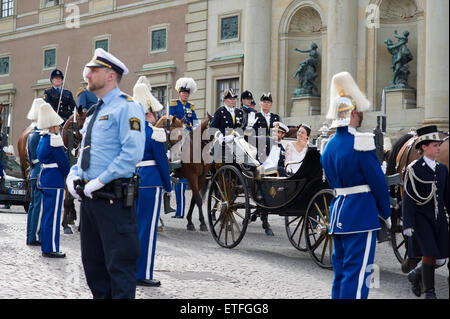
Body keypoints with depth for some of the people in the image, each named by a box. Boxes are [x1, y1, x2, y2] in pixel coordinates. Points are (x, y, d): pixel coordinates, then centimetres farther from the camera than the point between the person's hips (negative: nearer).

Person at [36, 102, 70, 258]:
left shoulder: (42, 139, 13)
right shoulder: (54, 139, -15)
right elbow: (63, 162, -14)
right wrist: (68, 175, 5)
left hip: (44, 180, 9)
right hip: (55, 181, -9)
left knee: (46, 214, 13)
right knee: (53, 215, -5)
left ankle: (45, 247, 19)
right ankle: (51, 249, -2)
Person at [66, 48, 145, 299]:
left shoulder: (126, 107, -9)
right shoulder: (95, 112, 19)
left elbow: (132, 153, -21)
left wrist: (99, 181, -20)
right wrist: (74, 175, 8)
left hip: (114, 199, -9)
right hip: (89, 197, 9)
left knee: (119, 264, -4)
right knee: (93, 262, 15)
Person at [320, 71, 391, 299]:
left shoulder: (329, 146, 10)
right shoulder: (361, 142, -14)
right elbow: (378, 182, -10)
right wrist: (386, 214, 3)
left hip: (337, 214, 8)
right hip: (361, 216, -8)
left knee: (340, 271, 15)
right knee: (356, 273, -5)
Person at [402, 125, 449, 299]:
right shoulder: (414, 169, -6)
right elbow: (408, 199, -9)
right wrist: (408, 224, -14)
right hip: (421, 219, -5)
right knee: (429, 255, -10)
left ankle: (415, 275, 31)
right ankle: (429, 292, 5)